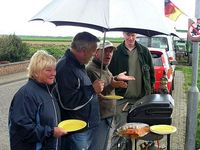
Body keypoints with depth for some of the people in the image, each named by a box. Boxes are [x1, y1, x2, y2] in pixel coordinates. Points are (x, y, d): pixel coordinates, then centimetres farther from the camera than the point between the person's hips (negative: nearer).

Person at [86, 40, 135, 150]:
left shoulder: (104, 68, 11)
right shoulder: (91, 70, -20)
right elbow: (95, 95, -25)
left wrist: (116, 78, 11)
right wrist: (112, 85, -32)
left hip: (107, 116, 10)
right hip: (99, 118, -10)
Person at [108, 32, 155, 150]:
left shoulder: (144, 51, 7)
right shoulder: (117, 52, -1)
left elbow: (151, 72, 12)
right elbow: (110, 74, 2)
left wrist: (150, 89, 8)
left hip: (141, 98, 3)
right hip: (122, 98, -3)